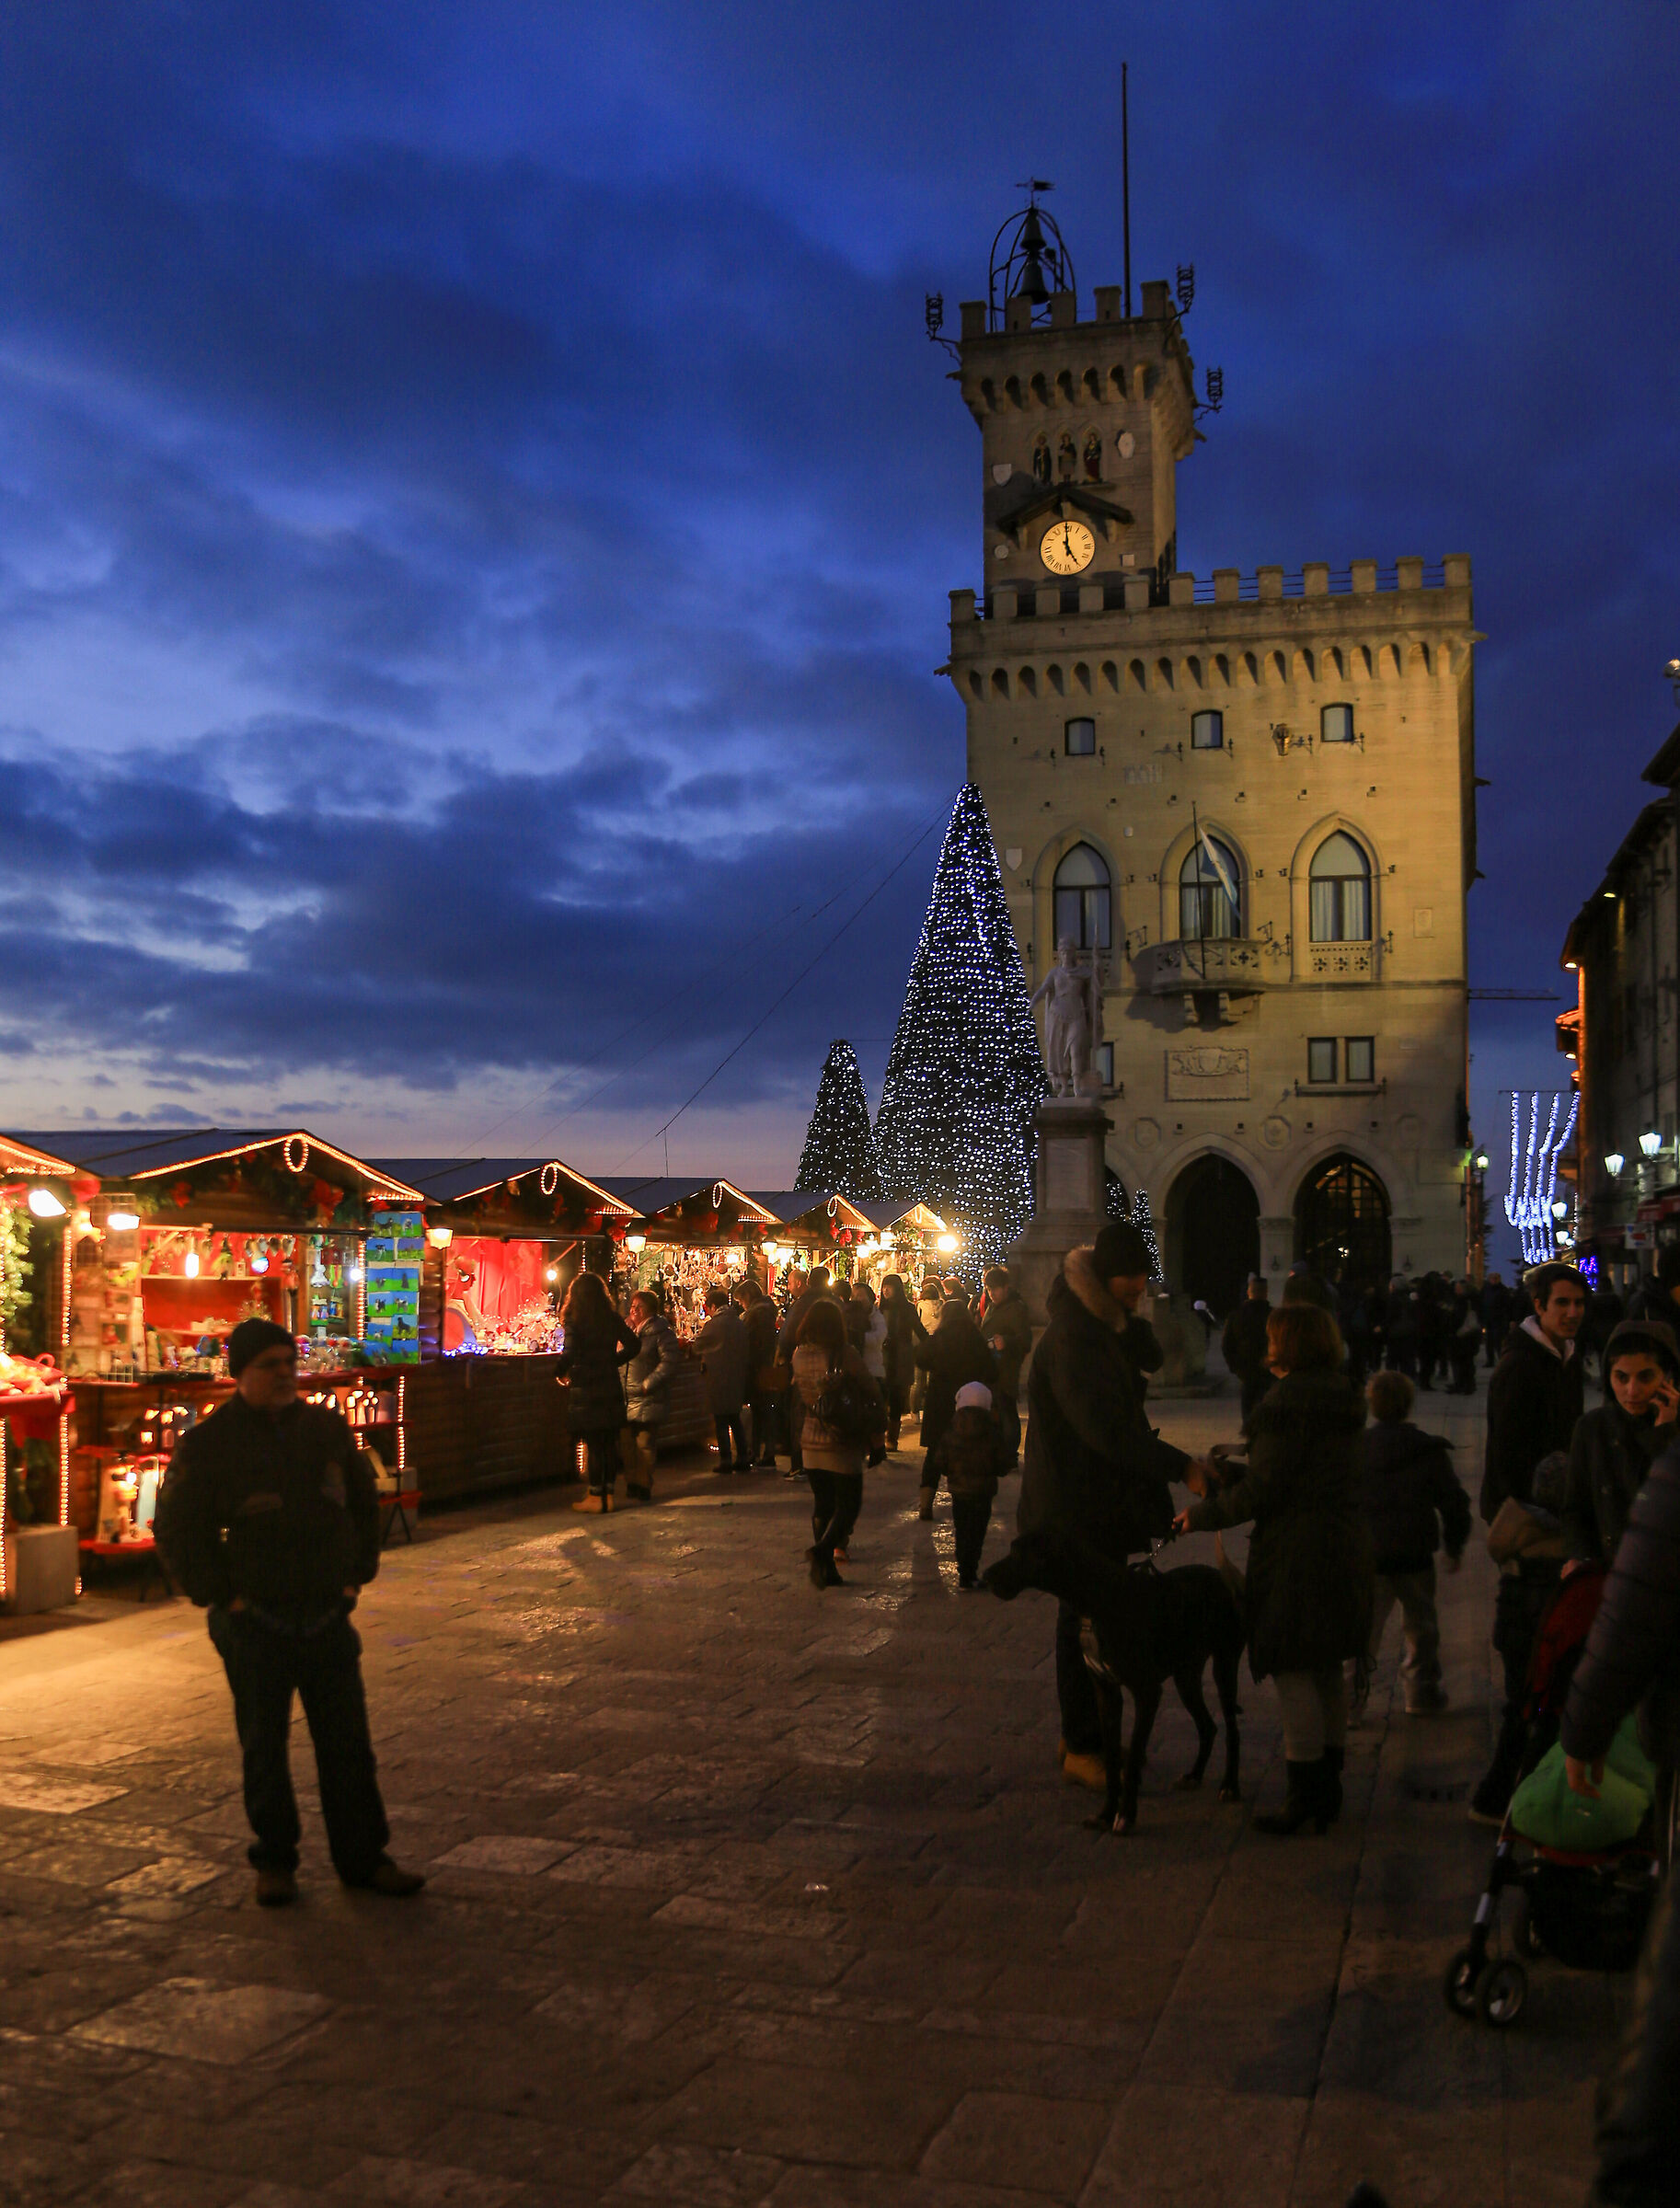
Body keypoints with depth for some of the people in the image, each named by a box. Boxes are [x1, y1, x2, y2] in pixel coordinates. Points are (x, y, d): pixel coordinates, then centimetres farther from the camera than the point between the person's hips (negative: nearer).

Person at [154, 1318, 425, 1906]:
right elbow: (176, 1528, -3)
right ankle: (274, 1862, 23)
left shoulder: (328, 1429, 5)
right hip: (254, 1621, -3)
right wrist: (221, 1596, -8)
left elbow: (363, 1504, 17)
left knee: (347, 1744, 7)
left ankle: (363, 1858, 17)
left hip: (328, 1615, 3)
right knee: (264, 1746, 8)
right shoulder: (207, 1443, -7)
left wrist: (355, 1576, 9)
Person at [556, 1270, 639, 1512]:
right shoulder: (612, 1318, 5)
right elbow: (633, 1345, 6)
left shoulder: (575, 1320, -10)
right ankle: (609, 1493, 15)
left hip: (586, 1389, -5)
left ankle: (595, 1497, 4)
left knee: (592, 1443, 0)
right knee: (610, 1442, 10)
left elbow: (570, 1353, -20)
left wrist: (559, 1373, -3)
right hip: (611, 1387, 5)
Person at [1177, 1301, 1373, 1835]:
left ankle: (1305, 1800, -1)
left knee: (1293, 1674, -3)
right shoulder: (1341, 1396, 13)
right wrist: (1228, 1474, 22)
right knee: (1327, 1670, 16)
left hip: (1297, 1550, -9)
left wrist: (1202, 1515, -7)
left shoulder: (1287, 1400, -16)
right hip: (1346, 1544, 10)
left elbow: (1264, 1487, -18)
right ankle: (1329, 1788, 24)